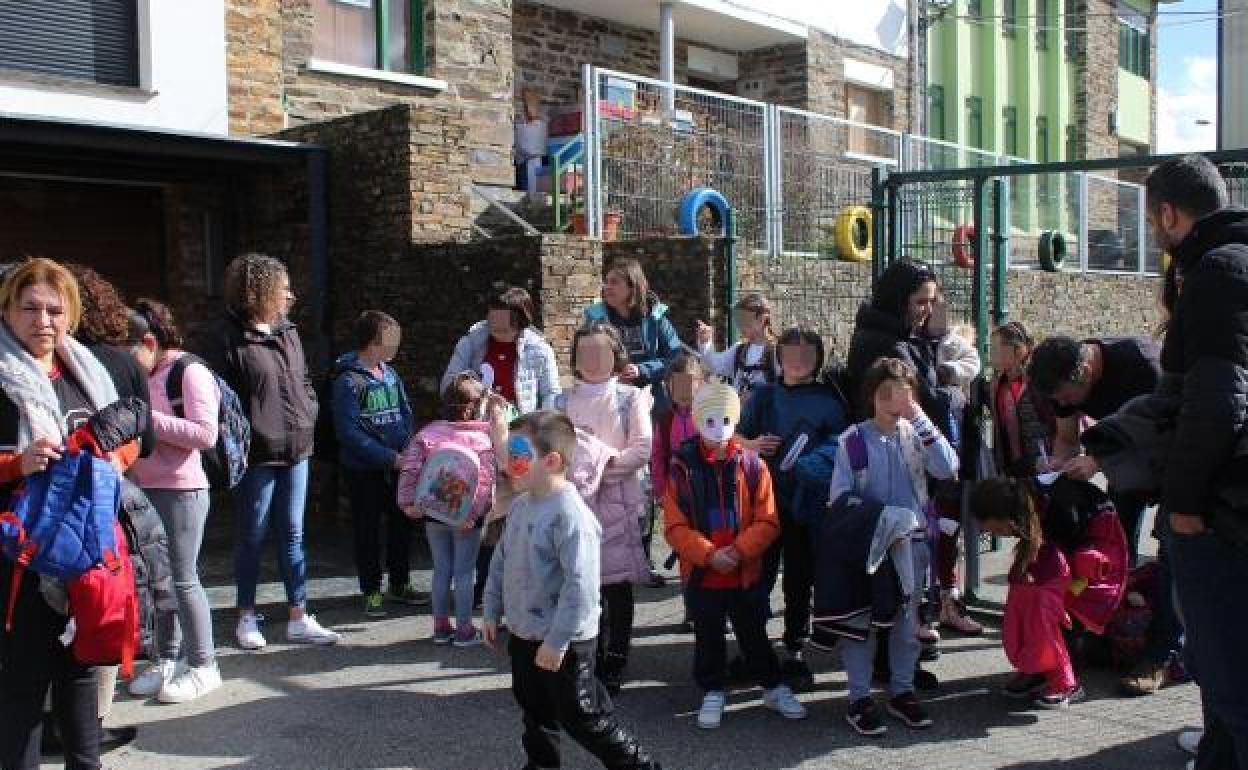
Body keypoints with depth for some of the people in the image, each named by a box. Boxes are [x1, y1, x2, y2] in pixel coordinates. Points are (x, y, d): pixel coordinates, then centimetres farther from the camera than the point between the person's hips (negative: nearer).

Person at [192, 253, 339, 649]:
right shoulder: (223, 336, -12)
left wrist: (308, 417, 8)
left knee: (293, 535, 11)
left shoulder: (288, 332, 11)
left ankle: (298, 619, 19)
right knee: (252, 536, 6)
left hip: (296, 452, 6)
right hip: (256, 454, -6)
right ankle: (247, 618, 22)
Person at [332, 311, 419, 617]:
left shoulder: (390, 374, 5)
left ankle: (400, 583, 29)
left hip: (396, 466, 6)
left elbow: (405, 414, 13)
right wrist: (389, 456, -20)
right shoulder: (348, 381, -16)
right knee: (368, 531, 5)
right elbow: (348, 432, -19)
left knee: (402, 523, 14)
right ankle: (372, 591, 17)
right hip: (363, 469, -6)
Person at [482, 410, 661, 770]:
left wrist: (557, 641, -26)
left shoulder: (571, 515, -26)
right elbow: (501, 562, 16)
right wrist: (493, 611, 15)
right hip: (523, 634, 9)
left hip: (563, 644, -8)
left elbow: (580, 586, -29)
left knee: (581, 717, 3)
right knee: (535, 711, 23)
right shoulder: (520, 506, 4)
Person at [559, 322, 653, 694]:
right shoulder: (565, 401, 10)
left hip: (618, 501, -2)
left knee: (618, 585, 0)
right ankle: (591, 663, 16)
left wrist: (604, 462, -15)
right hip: (576, 500, 2)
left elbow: (642, 450, -5)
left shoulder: (631, 397, 3)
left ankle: (614, 667, 11)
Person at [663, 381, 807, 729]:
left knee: (754, 634, 14)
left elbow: (767, 521, -7)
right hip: (701, 573, 0)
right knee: (708, 638, 14)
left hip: (747, 572, 0)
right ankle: (713, 692, 31)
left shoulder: (752, 464, -6)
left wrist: (739, 550, -19)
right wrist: (708, 555, -19)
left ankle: (773, 687, 32)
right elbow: (675, 526, -9)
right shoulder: (683, 466, -8)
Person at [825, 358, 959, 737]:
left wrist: (919, 418, -18)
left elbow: (947, 468, -16)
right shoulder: (853, 439, -6)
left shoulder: (915, 434, 1)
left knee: (906, 619, 12)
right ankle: (859, 699, 11)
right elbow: (839, 496, -6)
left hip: (911, 539, 3)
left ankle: (902, 691, 25)